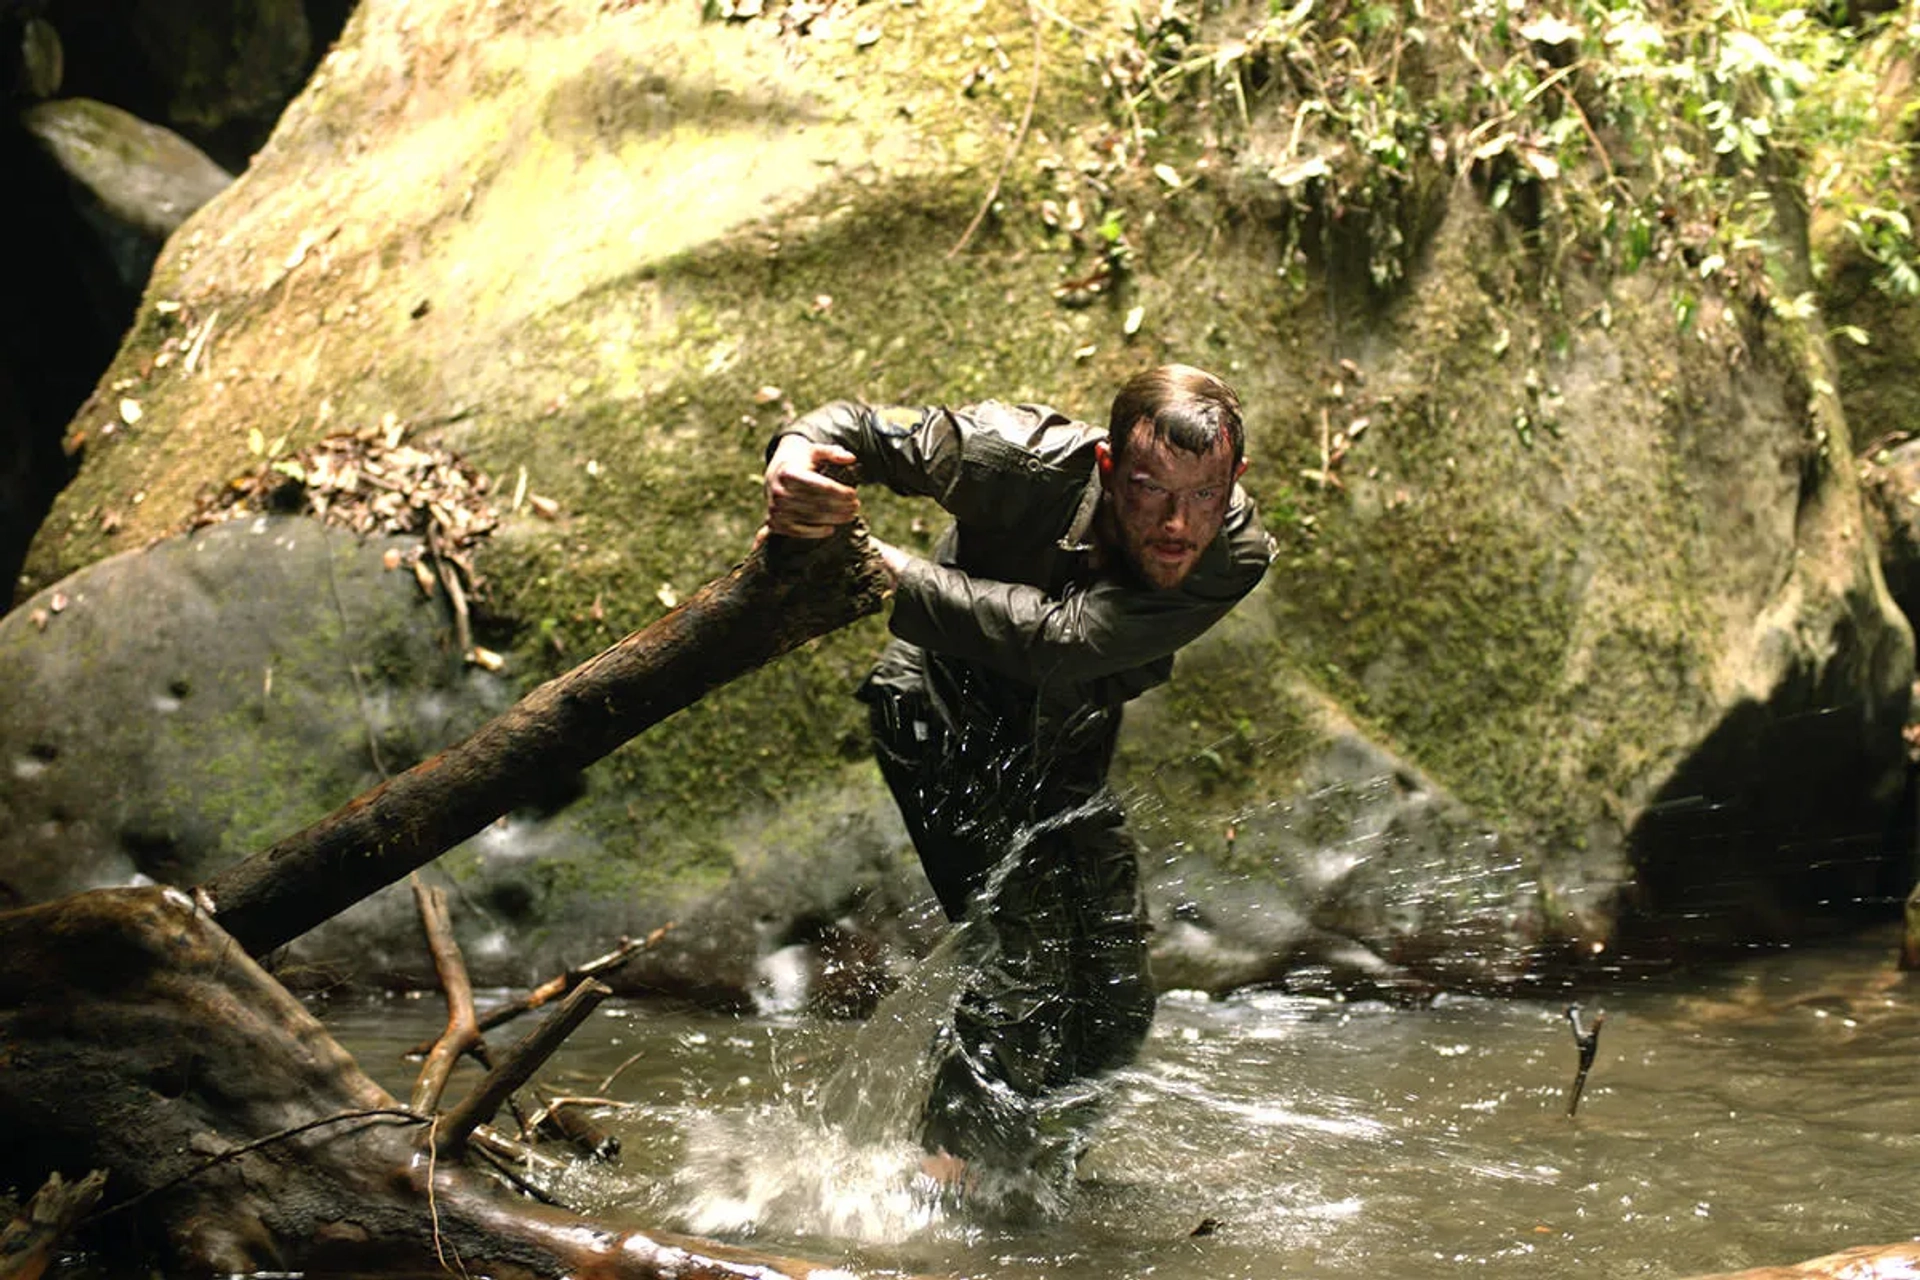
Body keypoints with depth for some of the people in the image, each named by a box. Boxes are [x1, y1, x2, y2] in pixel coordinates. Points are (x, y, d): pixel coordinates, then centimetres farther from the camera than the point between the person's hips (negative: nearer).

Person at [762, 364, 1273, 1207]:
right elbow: (866, 431, -21)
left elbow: (1057, 640, -40)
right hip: (949, 718, -4)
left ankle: (1036, 1177, 32)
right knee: (1030, 944, -19)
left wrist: (893, 574, -48)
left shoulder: (1235, 556, -28)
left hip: (1065, 753, 4)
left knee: (1116, 1000, 7)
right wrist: (797, 452, -45)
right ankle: (949, 1177, -1)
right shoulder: (1029, 463, -32)